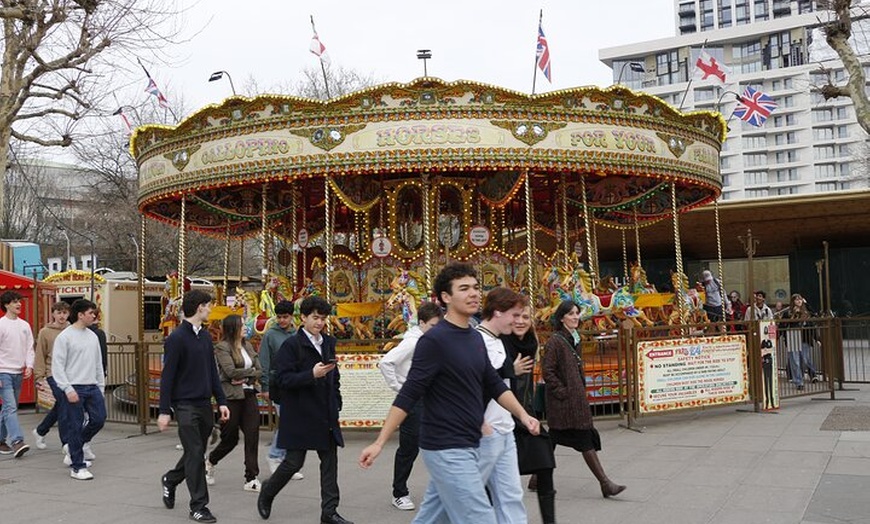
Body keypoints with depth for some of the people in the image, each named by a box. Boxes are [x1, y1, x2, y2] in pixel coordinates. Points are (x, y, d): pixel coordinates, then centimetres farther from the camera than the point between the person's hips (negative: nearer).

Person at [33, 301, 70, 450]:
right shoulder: (45, 332, -1)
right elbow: (40, 357, -1)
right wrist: (39, 378, -5)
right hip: (54, 375, -4)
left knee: (59, 407, 13)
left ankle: (40, 431, 37)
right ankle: (66, 443, 1)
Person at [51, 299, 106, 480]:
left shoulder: (93, 336, 13)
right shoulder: (64, 337, -7)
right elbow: (57, 366, -10)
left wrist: (101, 386, 15)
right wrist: (68, 389, -17)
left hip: (92, 387, 6)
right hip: (74, 388, -6)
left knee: (99, 419, 3)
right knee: (75, 427, -1)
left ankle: (77, 445, 30)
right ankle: (77, 467, 8)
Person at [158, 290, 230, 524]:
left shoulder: (205, 336, 10)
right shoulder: (176, 338, -11)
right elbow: (167, 377, -11)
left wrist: (221, 401, 10)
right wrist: (164, 411, -13)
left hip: (204, 404, 7)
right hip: (186, 405, -7)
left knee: (197, 452, 15)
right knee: (195, 454, -4)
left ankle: (170, 480, 41)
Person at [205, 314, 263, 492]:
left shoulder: (248, 346, 12)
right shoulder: (222, 347, -8)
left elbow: (260, 369, 7)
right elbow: (231, 371, -18)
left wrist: (246, 378, -11)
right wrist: (252, 372, -6)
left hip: (249, 395, 5)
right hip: (231, 397, -5)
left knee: (252, 435, -2)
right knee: (230, 438, 5)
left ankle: (251, 478, 5)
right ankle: (210, 462, 35)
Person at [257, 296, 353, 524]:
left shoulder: (329, 342, 11)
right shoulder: (292, 344, -10)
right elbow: (281, 379, -16)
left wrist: (336, 403, 12)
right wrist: (312, 375, -25)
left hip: (325, 414, 6)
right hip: (299, 415, -6)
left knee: (330, 461, 4)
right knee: (294, 462, 1)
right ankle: (267, 493, 28)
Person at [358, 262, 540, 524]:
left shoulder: (476, 338, 10)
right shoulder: (435, 339, -15)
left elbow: (494, 384, 17)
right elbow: (408, 395, -17)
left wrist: (523, 415, 5)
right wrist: (379, 442, -18)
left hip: (468, 445, 8)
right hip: (448, 449, -8)